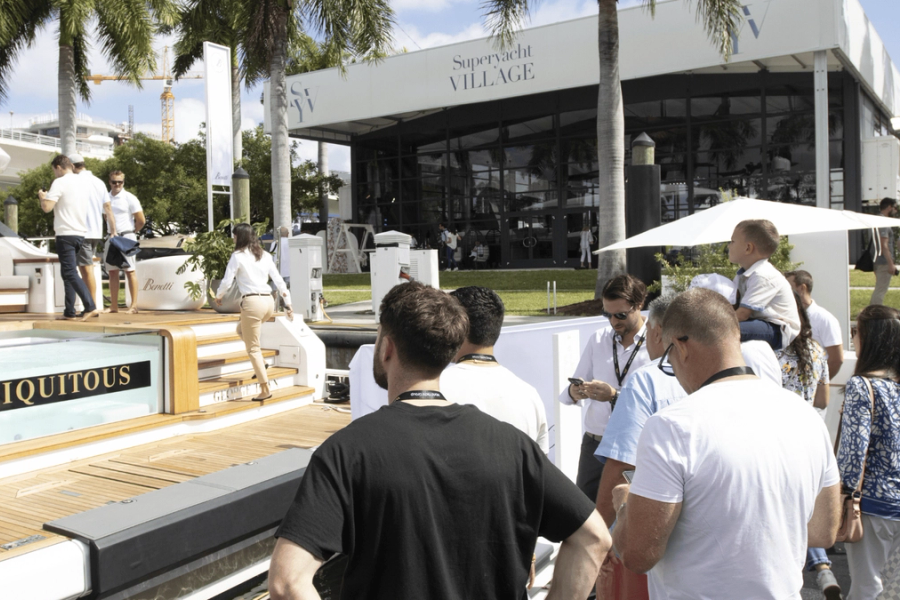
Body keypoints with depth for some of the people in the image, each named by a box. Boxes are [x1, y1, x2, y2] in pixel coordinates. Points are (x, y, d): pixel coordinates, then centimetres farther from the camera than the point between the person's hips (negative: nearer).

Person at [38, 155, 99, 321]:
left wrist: (42, 196, 4)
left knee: (70, 273, -8)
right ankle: (69, 312, 14)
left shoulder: (60, 183, -9)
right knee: (68, 272, 14)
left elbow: (47, 207, -16)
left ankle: (91, 307, -20)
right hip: (81, 233, 7)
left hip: (66, 234, -7)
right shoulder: (85, 182, 11)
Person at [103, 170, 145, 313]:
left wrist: (131, 233, 5)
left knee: (130, 270, -5)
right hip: (112, 237, 6)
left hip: (126, 237, -6)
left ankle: (134, 305, -5)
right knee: (112, 271, 6)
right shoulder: (106, 198, 11)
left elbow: (141, 220, -6)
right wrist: (112, 232, 10)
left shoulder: (130, 198, -5)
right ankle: (114, 306, 11)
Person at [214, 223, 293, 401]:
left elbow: (227, 281, -5)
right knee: (241, 329, 30)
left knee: (253, 348, 3)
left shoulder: (238, 256, -4)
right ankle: (260, 363, 17)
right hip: (269, 301, 7)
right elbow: (279, 281, 11)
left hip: (252, 302, -7)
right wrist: (288, 304, 14)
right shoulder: (265, 255, 12)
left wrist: (218, 296, 15)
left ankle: (265, 389, 3)